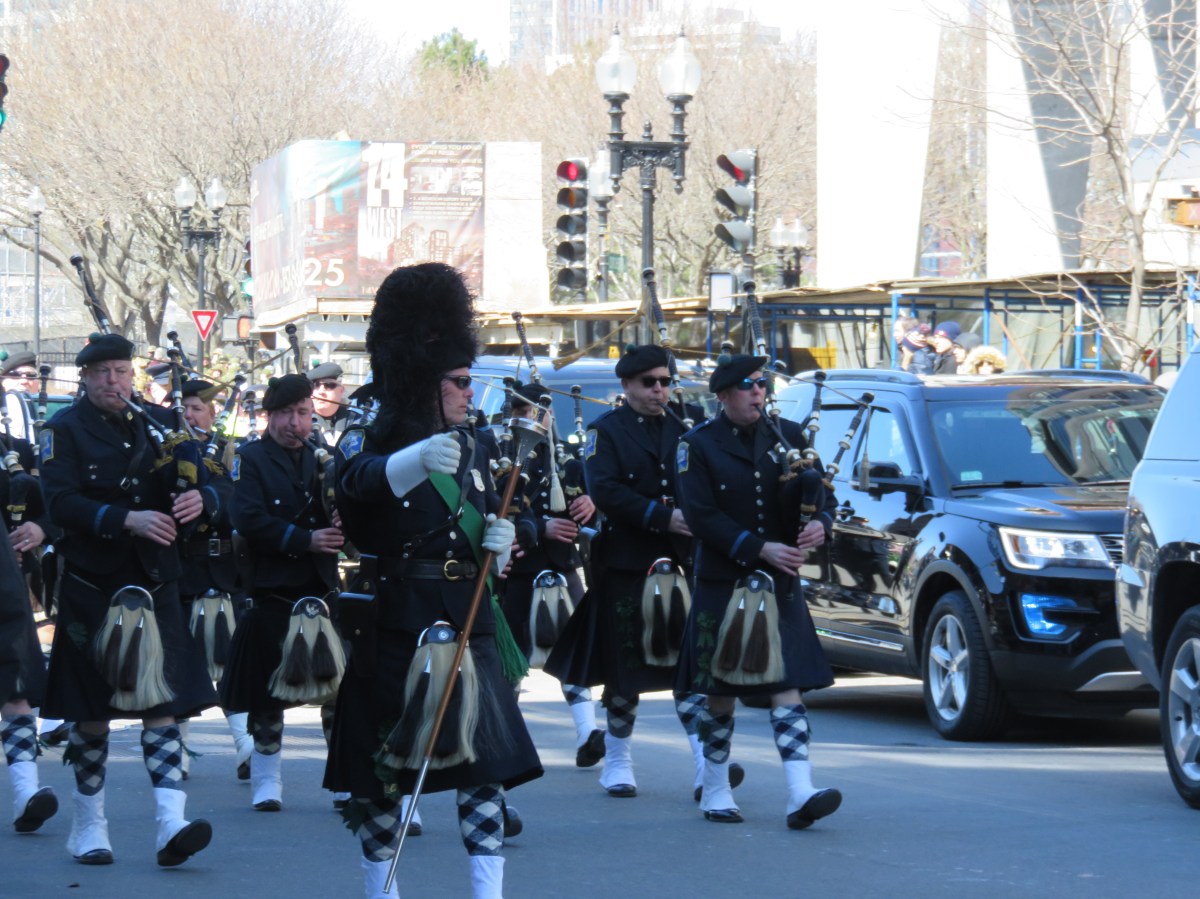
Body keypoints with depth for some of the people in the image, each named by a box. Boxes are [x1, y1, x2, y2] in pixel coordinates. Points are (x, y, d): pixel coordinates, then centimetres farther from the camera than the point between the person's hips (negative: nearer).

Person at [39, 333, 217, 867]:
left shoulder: (156, 424, 11)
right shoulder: (65, 431, -3)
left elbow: (199, 478, 10)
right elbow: (60, 503, -16)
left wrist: (197, 499, -15)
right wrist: (127, 519, -28)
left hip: (154, 584, 3)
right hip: (91, 587, -3)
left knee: (163, 703, -7)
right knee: (91, 711, 6)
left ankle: (171, 824, -15)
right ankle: (89, 826, 18)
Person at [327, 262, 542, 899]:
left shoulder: (470, 448, 13)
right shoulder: (369, 440, -6)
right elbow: (356, 482, -30)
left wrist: (498, 537, -6)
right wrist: (419, 457, -50)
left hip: (465, 622, 4)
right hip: (391, 624, -4)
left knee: (483, 756, -5)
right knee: (378, 762, 4)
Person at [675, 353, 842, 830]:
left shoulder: (788, 436, 9)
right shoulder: (698, 446, -3)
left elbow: (822, 492, 10)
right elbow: (701, 516, -11)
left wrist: (820, 523, -14)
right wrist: (760, 549, -18)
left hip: (781, 585, 3)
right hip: (722, 585, -3)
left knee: (787, 687, -6)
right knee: (719, 693, 6)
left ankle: (800, 795, -14)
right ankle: (715, 791, 20)